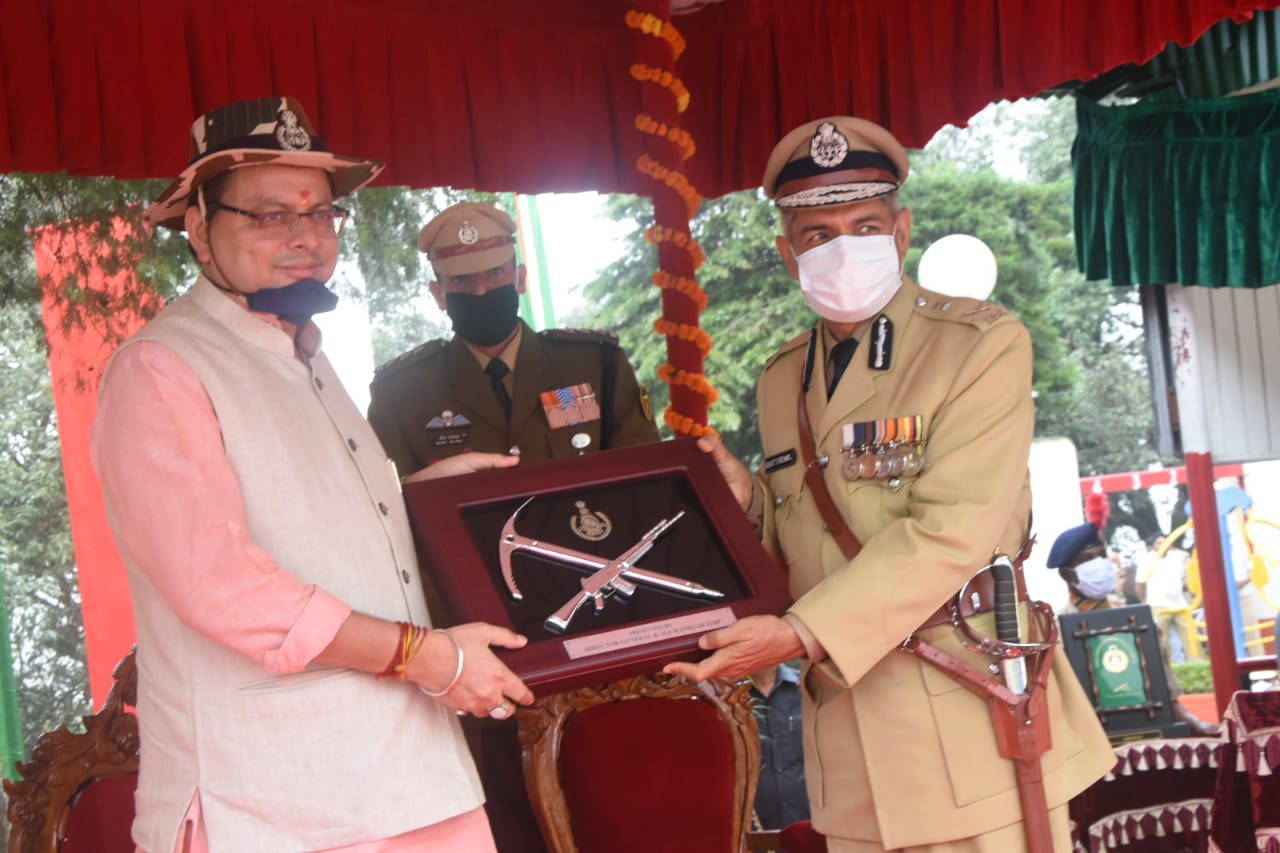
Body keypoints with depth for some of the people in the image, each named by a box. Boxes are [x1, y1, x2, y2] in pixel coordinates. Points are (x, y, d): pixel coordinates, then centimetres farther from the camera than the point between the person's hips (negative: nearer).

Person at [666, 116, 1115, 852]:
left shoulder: (984, 344, -7)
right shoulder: (782, 381, 11)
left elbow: (949, 533, -18)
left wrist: (802, 634, -24)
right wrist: (746, 501, -5)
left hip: (974, 736, -5)